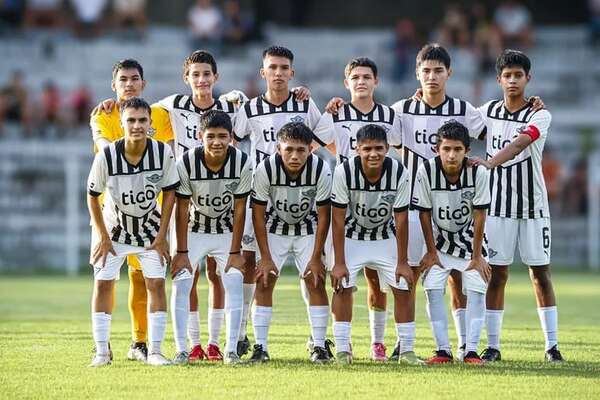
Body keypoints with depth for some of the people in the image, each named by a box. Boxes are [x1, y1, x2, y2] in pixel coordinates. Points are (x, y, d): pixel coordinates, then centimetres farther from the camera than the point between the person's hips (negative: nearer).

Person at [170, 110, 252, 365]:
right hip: (193, 231, -1)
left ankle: (231, 349, -7)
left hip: (226, 231, 1)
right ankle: (181, 349, -6)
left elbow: (239, 209, -13)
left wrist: (235, 252, -13)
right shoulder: (186, 163, -25)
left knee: (234, 285, -12)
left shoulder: (242, 163, -22)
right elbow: (182, 209, -16)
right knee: (181, 284, -12)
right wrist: (181, 252, -15)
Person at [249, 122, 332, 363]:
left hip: (308, 228, 0)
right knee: (264, 281, -11)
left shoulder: (321, 170, -26)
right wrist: (266, 257, -17)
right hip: (274, 228, 0)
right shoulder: (265, 169, -27)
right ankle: (260, 347, -8)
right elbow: (258, 214, -16)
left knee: (315, 281, -9)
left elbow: (323, 216, -15)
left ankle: (319, 346, -4)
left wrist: (316, 258, -14)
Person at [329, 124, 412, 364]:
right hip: (351, 236, -2)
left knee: (403, 287, -5)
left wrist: (402, 262, -12)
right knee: (342, 286, -16)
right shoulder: (344, 172, -27)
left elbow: (401, 220, -14)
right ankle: (342, 349, -9)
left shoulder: (399, 173, -23)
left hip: (385, 238, 2)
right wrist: (339, 262, -21)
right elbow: (338, 220, -21)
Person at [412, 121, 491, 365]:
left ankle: (471, 351, -11)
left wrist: (477, 256, -11)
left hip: (469, 238, 0)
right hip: (440, 240, 0)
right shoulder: (426, 171, -23)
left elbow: (479, 216, -15)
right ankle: (443, 350, -8)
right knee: (432, 289, -13)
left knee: (476, 289, -13)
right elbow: (425, 213, -12)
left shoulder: (478, 172, -23)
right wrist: (431, 252, -7)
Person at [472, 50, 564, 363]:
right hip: (498, 204, 2)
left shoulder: (539, 116, -8)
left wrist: (489, 163, -42)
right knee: (497, 273, 1)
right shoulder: (488, 111, 5)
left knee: (540, 273, 1)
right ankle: (493, 345, 4)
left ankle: (552, 345, 5)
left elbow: (519, 144, -26)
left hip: (533, 206, -2)